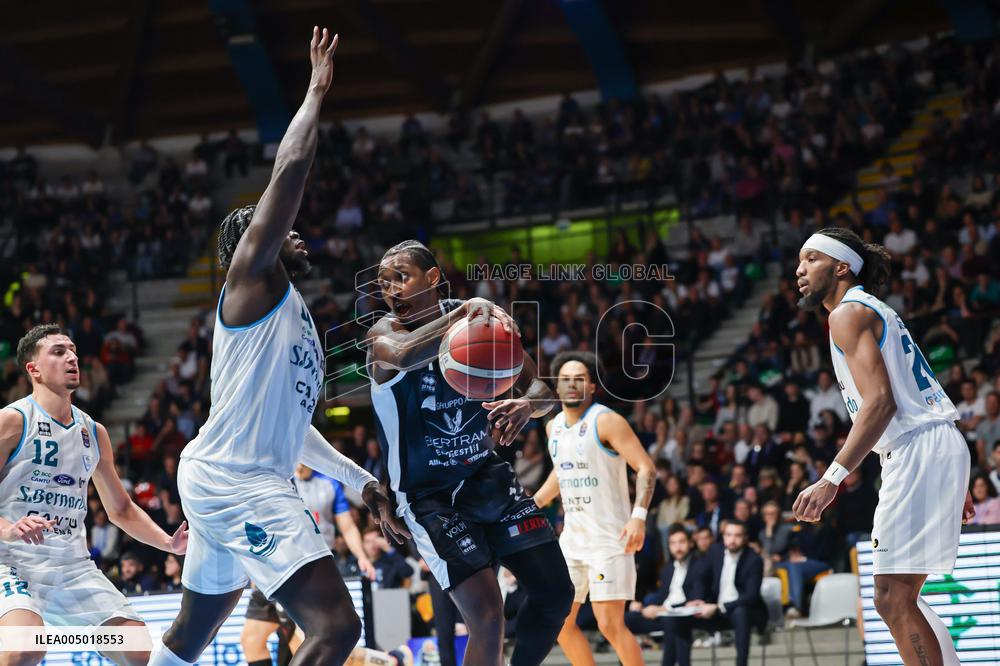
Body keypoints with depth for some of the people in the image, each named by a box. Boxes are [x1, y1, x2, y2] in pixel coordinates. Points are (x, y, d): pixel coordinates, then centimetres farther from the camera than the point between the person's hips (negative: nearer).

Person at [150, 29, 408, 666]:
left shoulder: (292, 314, 23)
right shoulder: (252, 277, -3)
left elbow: (288, 419, 29)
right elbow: (290, 172, -13)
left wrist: (362, 480, 24)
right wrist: (317, 91, -5)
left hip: (222, 481, 11)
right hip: (238, 481, -11)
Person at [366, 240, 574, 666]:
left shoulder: (483, 320, -4)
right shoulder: (383, 334, -16)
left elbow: (541, 389, 1)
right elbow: (404, 354, -43)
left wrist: (527, 404, -22)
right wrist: (465, 311, -49)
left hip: (487, 475, 5)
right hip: (429, 496, -5)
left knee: (556, 593, 4)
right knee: (487, 617, -16)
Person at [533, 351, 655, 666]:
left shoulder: (606, 421, -12)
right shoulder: (554, 426, 11)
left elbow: (646, 468, -17)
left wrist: (639, 515, -29)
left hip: (609, 539, -8)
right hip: (573, 537, 8)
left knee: (611, 625, -14)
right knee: (560, 623, 8)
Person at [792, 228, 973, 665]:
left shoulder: (849, 313, -7)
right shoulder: (877, 312, 24)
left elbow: (880, 402, -19)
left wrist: (832, 479, -25)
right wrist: (954, 486, 28)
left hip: (918, 452, -10)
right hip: (940, 449, 10)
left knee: (893, 600, -12)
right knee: (897, 597, 14)